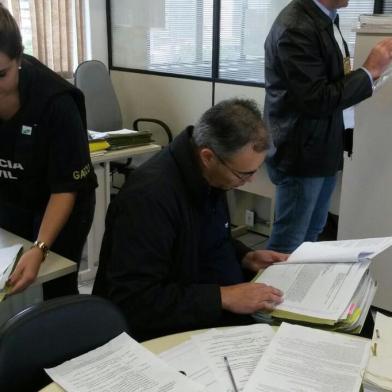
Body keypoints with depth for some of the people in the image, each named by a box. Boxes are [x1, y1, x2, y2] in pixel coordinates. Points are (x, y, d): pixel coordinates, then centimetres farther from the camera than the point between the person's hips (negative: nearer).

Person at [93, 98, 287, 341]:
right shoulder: (149, 195, -28)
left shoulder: (209, 175, -2)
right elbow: (134, 301, -29)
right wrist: (222, 297, -28)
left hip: (210, 311, 8)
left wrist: (246, 258, 0)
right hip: (160, 331, -8)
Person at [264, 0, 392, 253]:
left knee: (312, 233, 20)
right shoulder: (296, 28, -21)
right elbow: (317, 100, -23)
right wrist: (370, 71, -15)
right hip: (303, 152, -9)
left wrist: (366, 74, 0)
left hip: (325, 148, 9)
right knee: (288, 241, 3)